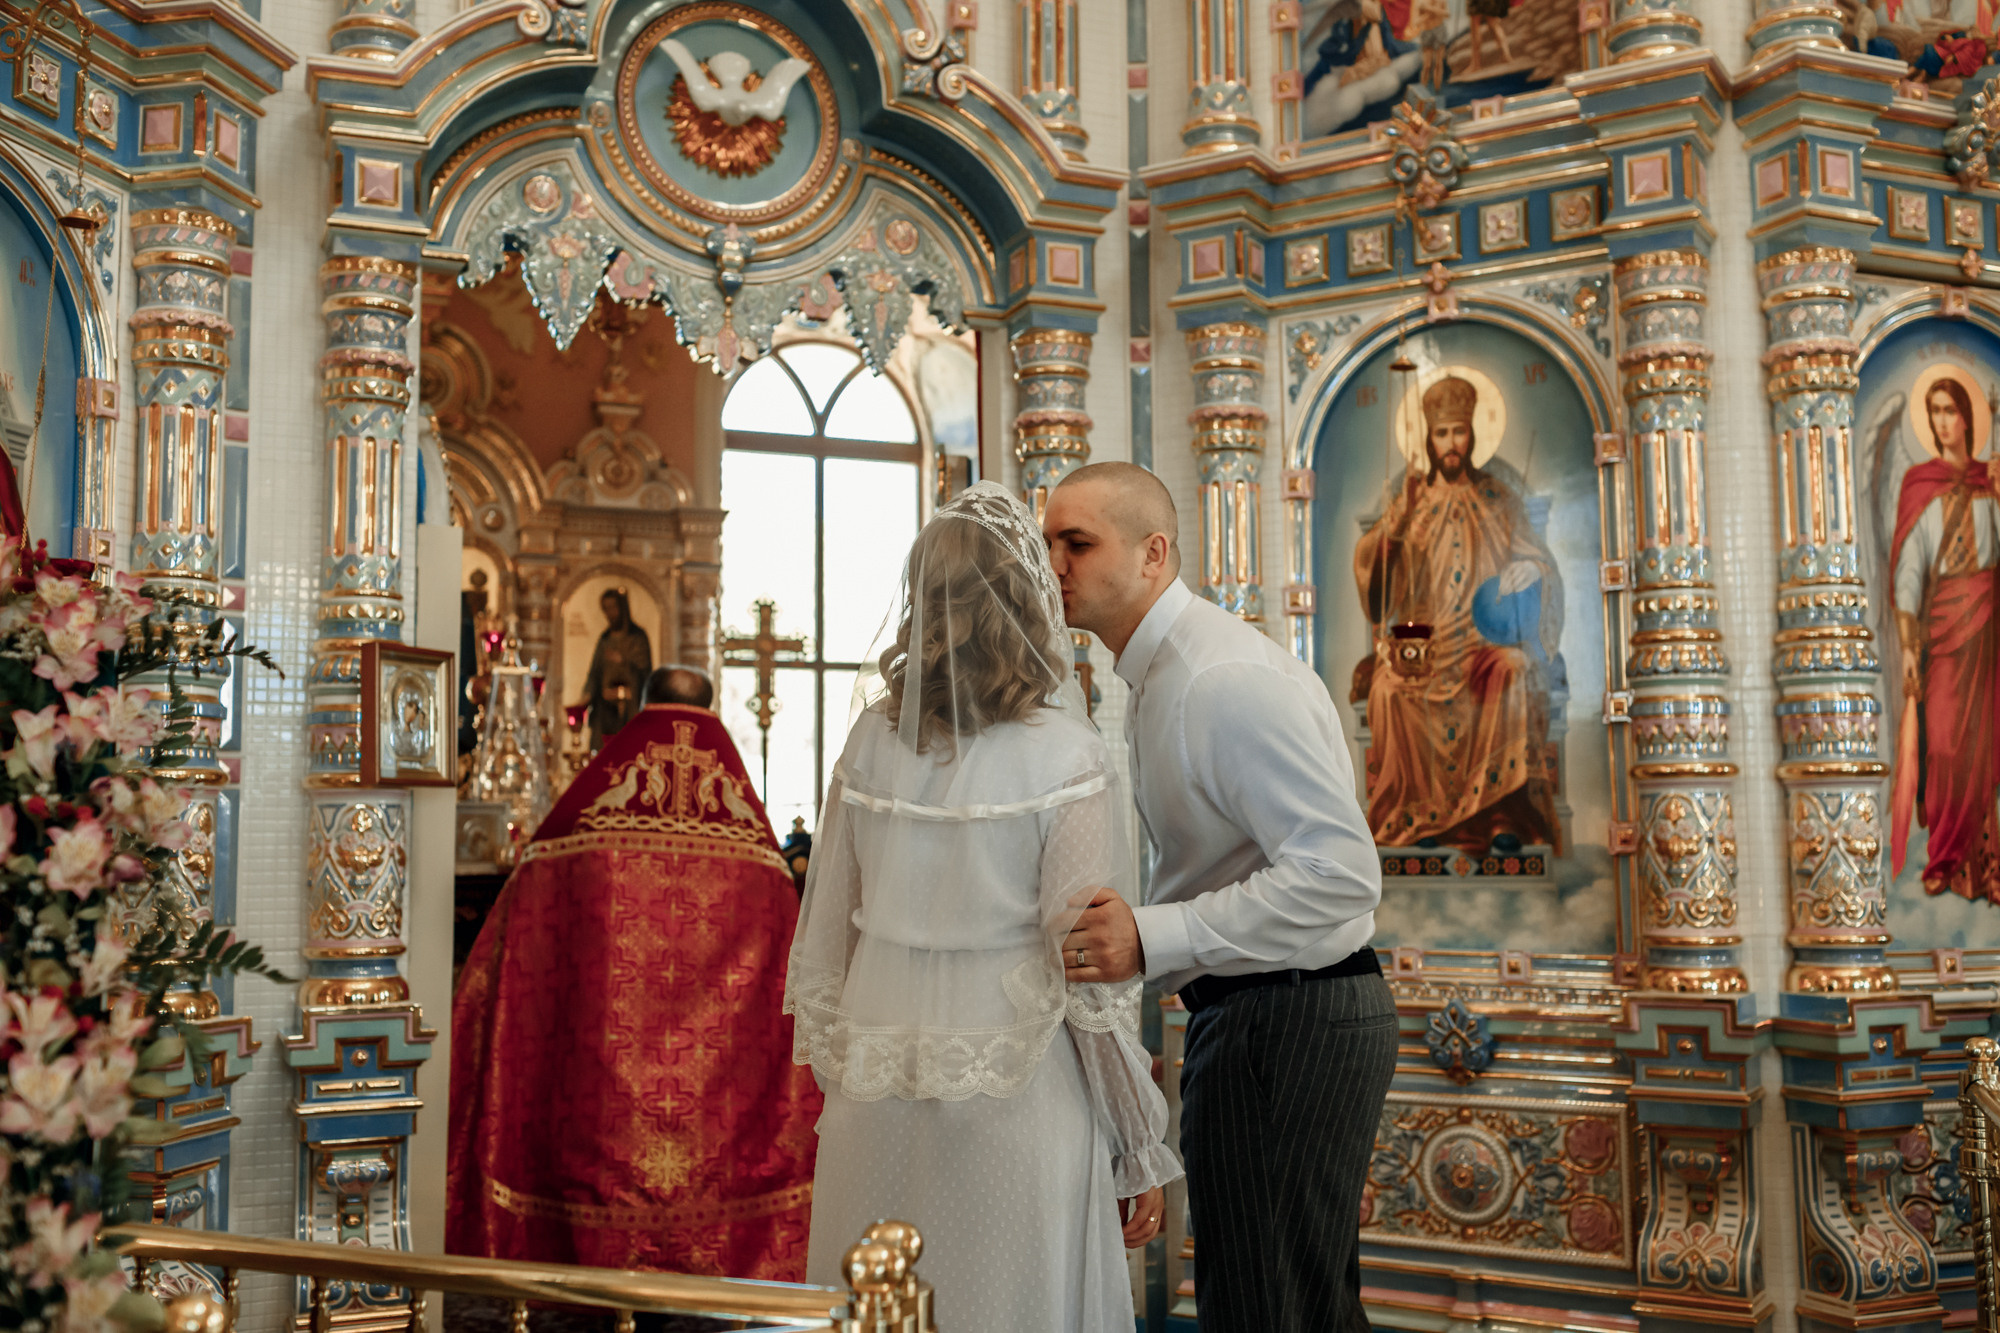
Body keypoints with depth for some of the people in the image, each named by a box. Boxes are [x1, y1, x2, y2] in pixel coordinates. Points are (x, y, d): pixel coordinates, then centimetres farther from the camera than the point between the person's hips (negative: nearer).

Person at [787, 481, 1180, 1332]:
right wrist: (1140, 1156, -2)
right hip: (1013, 1103, -4)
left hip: (876, 1104, 4)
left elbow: (820, 942, 6)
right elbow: (1091, 974, -12)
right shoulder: (1063, 756, -12)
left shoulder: (872, 739, 0)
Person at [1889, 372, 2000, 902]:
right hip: (1941, 620, -2)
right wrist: (1907, 647, -9)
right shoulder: (1920, 484, 2)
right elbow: (1908, 570, -3)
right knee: (1943, 742, -2)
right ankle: (1945, 856, 11)